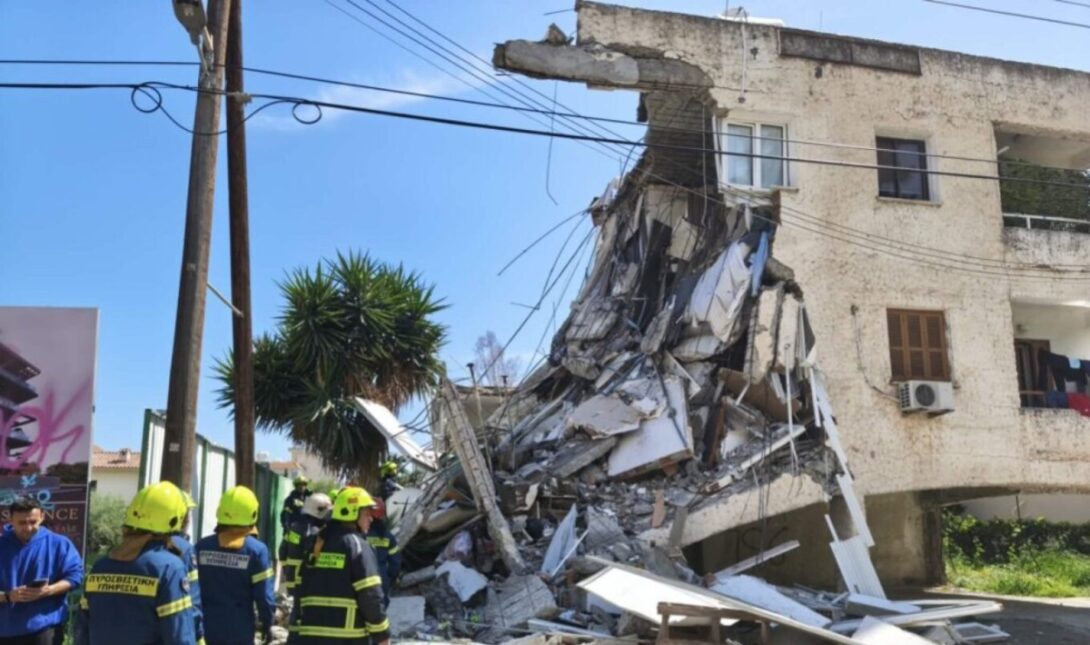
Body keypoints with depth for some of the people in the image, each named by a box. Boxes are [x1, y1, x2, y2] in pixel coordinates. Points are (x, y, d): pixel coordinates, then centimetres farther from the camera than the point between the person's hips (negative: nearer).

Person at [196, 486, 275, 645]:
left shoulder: (202, 546, -4)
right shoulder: (256, 550, -12)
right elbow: (263, 594, -11)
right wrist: (267, 623, 4)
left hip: (206, 627, 3)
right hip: (239, 629, -3)